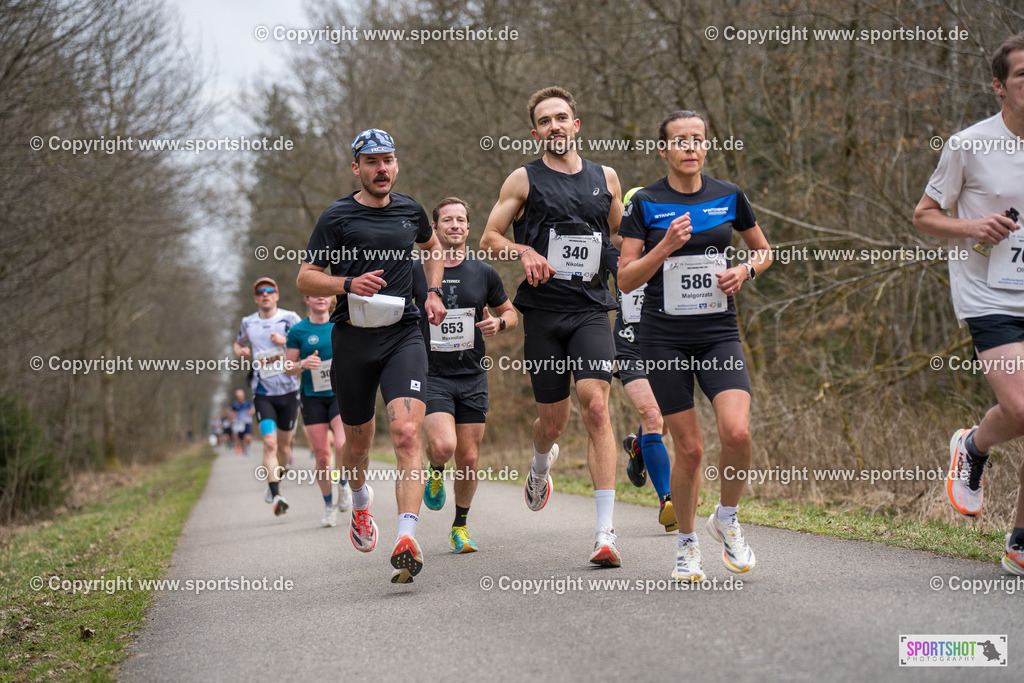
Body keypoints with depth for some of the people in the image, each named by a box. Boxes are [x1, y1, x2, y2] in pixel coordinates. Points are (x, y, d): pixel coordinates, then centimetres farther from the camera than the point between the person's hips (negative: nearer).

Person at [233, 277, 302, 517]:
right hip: (263, 393, 0)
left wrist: (285, 340, -17)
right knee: (269, 443, -16)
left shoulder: (289, 318, 1)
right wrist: (240, 351, 4)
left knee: (284, 444, 10)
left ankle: (275, 483, 37)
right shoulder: (248, 323, 8)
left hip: (288, 390, 0)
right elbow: (238, 343, 27)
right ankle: (276, 496, -23)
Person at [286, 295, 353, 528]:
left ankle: (344, 484, 10)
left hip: (341, 394, 0)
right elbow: (289, 368, 5)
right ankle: (329, 505, 16)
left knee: (343, 445, -20)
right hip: (312, 398, 0)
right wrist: (303, 364, -15)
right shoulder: (297, 331, 1)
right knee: (322, 456, -2)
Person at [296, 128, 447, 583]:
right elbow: (305, 278, -1)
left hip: (403, 335, 1)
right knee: (358, 441, 11)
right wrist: (348, 283, -18)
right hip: (352, 337, -1)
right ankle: (360, 499, 45)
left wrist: (433, 293, 18)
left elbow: (432, 246, 33)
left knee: (407, 432, -18)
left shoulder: (410, 210, 10)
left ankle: (407, 538, -26)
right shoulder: (338, 216, -1)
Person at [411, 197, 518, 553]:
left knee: (468, 457, 3)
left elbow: (510, 312, 16)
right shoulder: (416, 271, -1)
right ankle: (434, 471, 14)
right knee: (443, 446, -22)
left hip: (472, 376, 2)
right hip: (432, 375, -2)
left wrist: (499, 323, -6)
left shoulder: (484, 273, 4)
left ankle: (460, 526, 23)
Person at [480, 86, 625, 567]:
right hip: (543, 310, 0)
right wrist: (524, 252, -12)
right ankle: (541, 463, 46)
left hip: (591, 309, 1)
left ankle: (606, 531, -18)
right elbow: (489, 238, 6)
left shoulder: (605, 178, 12)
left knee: (596, 406, -16)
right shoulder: (524, 180, 5)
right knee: (553, 418, 5)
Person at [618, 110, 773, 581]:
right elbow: (626, 279, -4)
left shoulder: (729, 197, 5)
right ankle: (687, 544, 19)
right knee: (689, 447, -2)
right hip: (664, 338, -2)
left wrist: (746, 270, -2)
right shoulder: (645, 203, -2)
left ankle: (726, 519, 8)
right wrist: (666, 247, -17)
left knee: (737, 432, -19)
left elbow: (764, 251, 19)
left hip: (719, 334, 2)